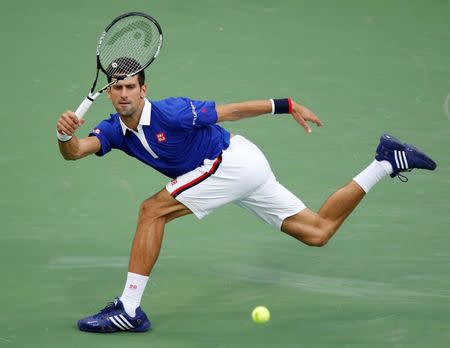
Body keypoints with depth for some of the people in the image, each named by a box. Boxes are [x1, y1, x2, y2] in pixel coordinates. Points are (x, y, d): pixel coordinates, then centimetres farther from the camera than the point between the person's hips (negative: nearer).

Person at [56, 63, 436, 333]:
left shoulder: (171, 112, -20)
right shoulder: (115, 129, -1)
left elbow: (232, 110, -12)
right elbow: (75, 151, -16)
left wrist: (288, 106, -6)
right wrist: (65, 134, -38)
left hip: (233, 160, -8)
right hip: (246, 169, 8)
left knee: (153, 211, -16)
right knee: (318, 232, 14)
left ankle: (130, 309, -13)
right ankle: (386, 163, 21)